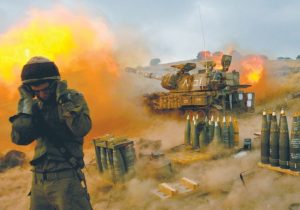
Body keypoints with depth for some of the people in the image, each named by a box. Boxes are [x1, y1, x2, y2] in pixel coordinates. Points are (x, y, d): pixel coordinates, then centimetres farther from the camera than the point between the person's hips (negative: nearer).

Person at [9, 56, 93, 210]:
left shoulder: (74, 98, -6)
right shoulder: (35, 105, 7)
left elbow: (81, 129, -23)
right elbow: (19, 138, -5)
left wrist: (63, 98, -19)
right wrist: (25, 102, -6)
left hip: (66, 178, -5)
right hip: (38, 179, 5)